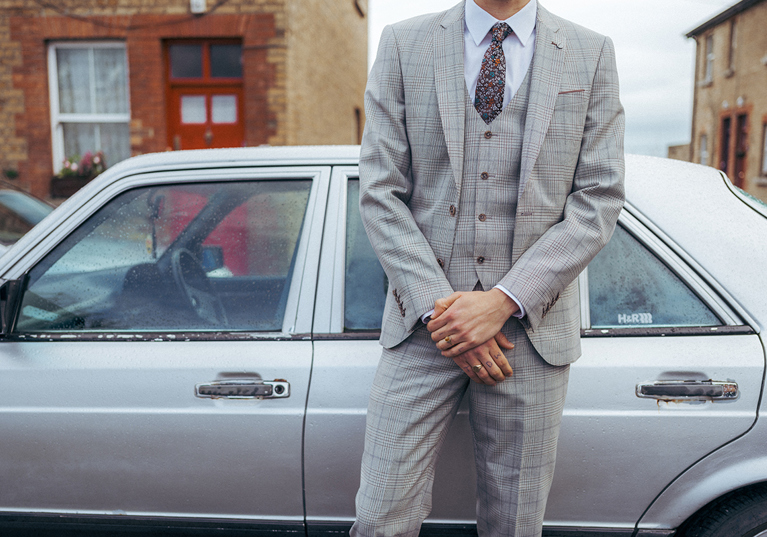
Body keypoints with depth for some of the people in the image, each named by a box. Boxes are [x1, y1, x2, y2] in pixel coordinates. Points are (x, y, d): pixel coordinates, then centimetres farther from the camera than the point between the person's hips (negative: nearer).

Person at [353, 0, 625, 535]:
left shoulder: (592, 54, 6)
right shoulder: (404, 44, 5)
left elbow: (599, 200, -1)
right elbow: (381, 194, 0)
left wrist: (505, 301, -12)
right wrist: (435, 305, -11)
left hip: (530, 326, 1)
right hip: (426, 322, 0)